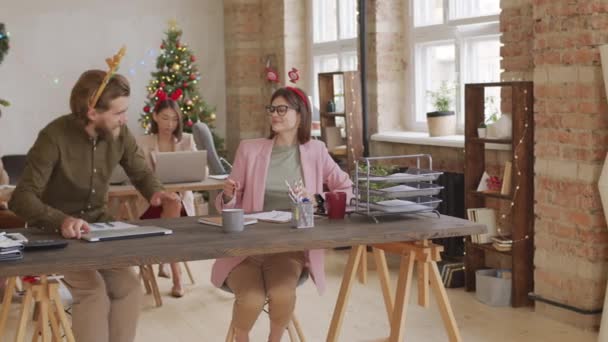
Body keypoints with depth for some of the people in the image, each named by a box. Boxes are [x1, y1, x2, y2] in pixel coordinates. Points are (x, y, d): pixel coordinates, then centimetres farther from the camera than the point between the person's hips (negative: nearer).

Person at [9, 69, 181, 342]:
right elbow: (22, 199, -28)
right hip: (54, 234, -5)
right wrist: (61, 220, -47)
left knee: (128, 285, -18)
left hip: (98, 226, 5)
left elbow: (141, 173, 9)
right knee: (93, 288, -27)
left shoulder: (120, 134, -7)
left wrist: (156, 193, -17)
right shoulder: (55, 137, -24)